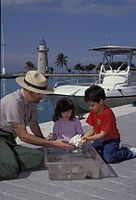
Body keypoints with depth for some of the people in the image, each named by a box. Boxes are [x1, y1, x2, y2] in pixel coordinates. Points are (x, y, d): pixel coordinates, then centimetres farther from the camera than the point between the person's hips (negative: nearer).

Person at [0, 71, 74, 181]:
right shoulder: (14, 102, -20)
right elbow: (23, 136, -19)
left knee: (39, 158, -20)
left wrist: (46, 143, 18)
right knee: (11, 170, -37)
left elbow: (33, 124, 24)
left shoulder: (33, 100, 8)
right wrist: (53, 144, -17)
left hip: (10, 142, 9)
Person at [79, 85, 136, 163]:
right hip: (100, 139, 7)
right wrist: (83, 137, -15)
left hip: (111, 139, -7)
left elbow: (103, 134, -24)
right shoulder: (93, 112, -2)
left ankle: (130, 152, -1)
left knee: (108, 158, -24)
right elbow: (92, 130, 2)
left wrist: (88, 139, -30)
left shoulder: (107, 113, -26)